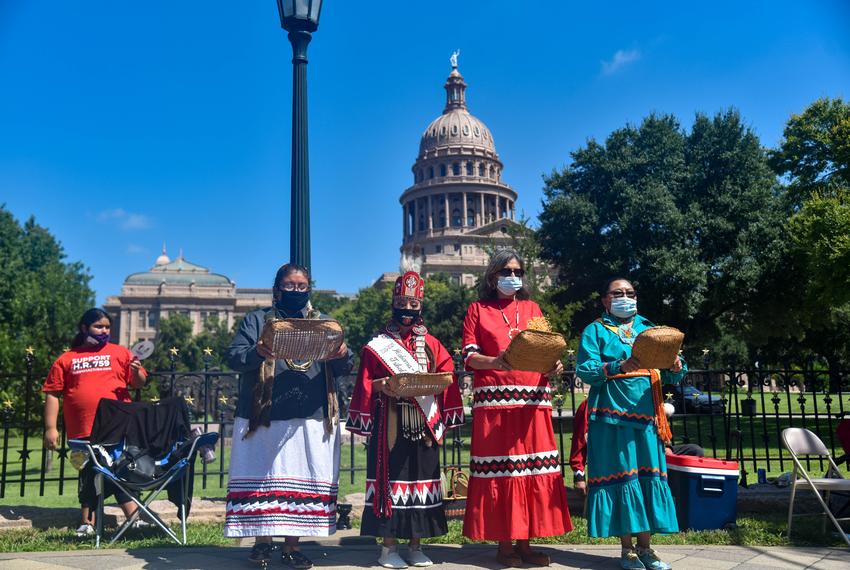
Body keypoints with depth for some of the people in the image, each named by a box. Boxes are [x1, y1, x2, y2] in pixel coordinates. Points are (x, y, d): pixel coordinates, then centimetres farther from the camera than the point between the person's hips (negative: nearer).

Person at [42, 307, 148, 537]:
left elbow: (139, 384, 8)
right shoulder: (66, 360, 8)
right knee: (88, 477, 11)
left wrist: (136, 371, -15)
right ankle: (87, 524, 22)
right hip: (83, 432, 1)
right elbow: (52, 394, 7)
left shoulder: (120, 353, 8)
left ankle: (135, 520, 7)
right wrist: (50, 428, 0)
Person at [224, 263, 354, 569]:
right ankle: (262, 540, 17)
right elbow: (233, 356, -3)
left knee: (302, 479, 2)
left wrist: (342, 355, -16)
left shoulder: (324, 323, 15)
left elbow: (344, 369, 8)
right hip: (264, 416, -1)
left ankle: (291, 544, 13)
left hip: (312, 419, 2)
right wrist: (256, 353, -24)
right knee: (263, 476, 2)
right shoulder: (257, 320, 9)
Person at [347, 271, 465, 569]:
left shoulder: (431, 344, 12)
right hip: (391, 424, -2)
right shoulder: (377, 345, 5)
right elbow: (366, 383, 1)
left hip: (423, 424, 3)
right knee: (390, 476, -3)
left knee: (421, 475, 4)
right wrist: (381, 385, -18)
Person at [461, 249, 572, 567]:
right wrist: (495, 362, -21)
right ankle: (505, 544, 9)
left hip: (532, 398, 3)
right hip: (494, 400, -3)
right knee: (499, 469, -2)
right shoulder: (478, 310, 7)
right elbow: (469, 356, -2)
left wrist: (553, 366, -9)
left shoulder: (532, 308, 17)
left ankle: (525, 543, 12)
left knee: (534, 469, 2)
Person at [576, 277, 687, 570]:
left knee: (649, 476, 4)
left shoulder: (649, 328, 17)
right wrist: (619, 366, -25)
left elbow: (669, 376, 12)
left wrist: (676, 368, -12)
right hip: (613, 415, -4)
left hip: (647, 414, 4)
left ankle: (645, 546, 14)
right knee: (620, 476, -2)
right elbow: (584, 370, -10)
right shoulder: (595, 330, 4)